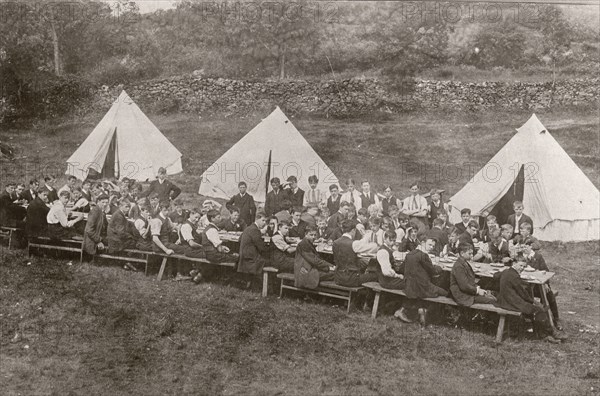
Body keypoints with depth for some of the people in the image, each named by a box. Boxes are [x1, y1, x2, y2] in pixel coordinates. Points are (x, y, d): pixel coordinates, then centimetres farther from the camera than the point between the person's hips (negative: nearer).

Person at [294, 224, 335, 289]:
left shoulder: (309, 244, 20)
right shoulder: (303, 244, -12)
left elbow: (318, 258, 16)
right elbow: (314, 260, -18)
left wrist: (331, 266, 2)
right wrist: (329, 267, -16)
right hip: (304, 272, -10)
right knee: (333, 273, -20)